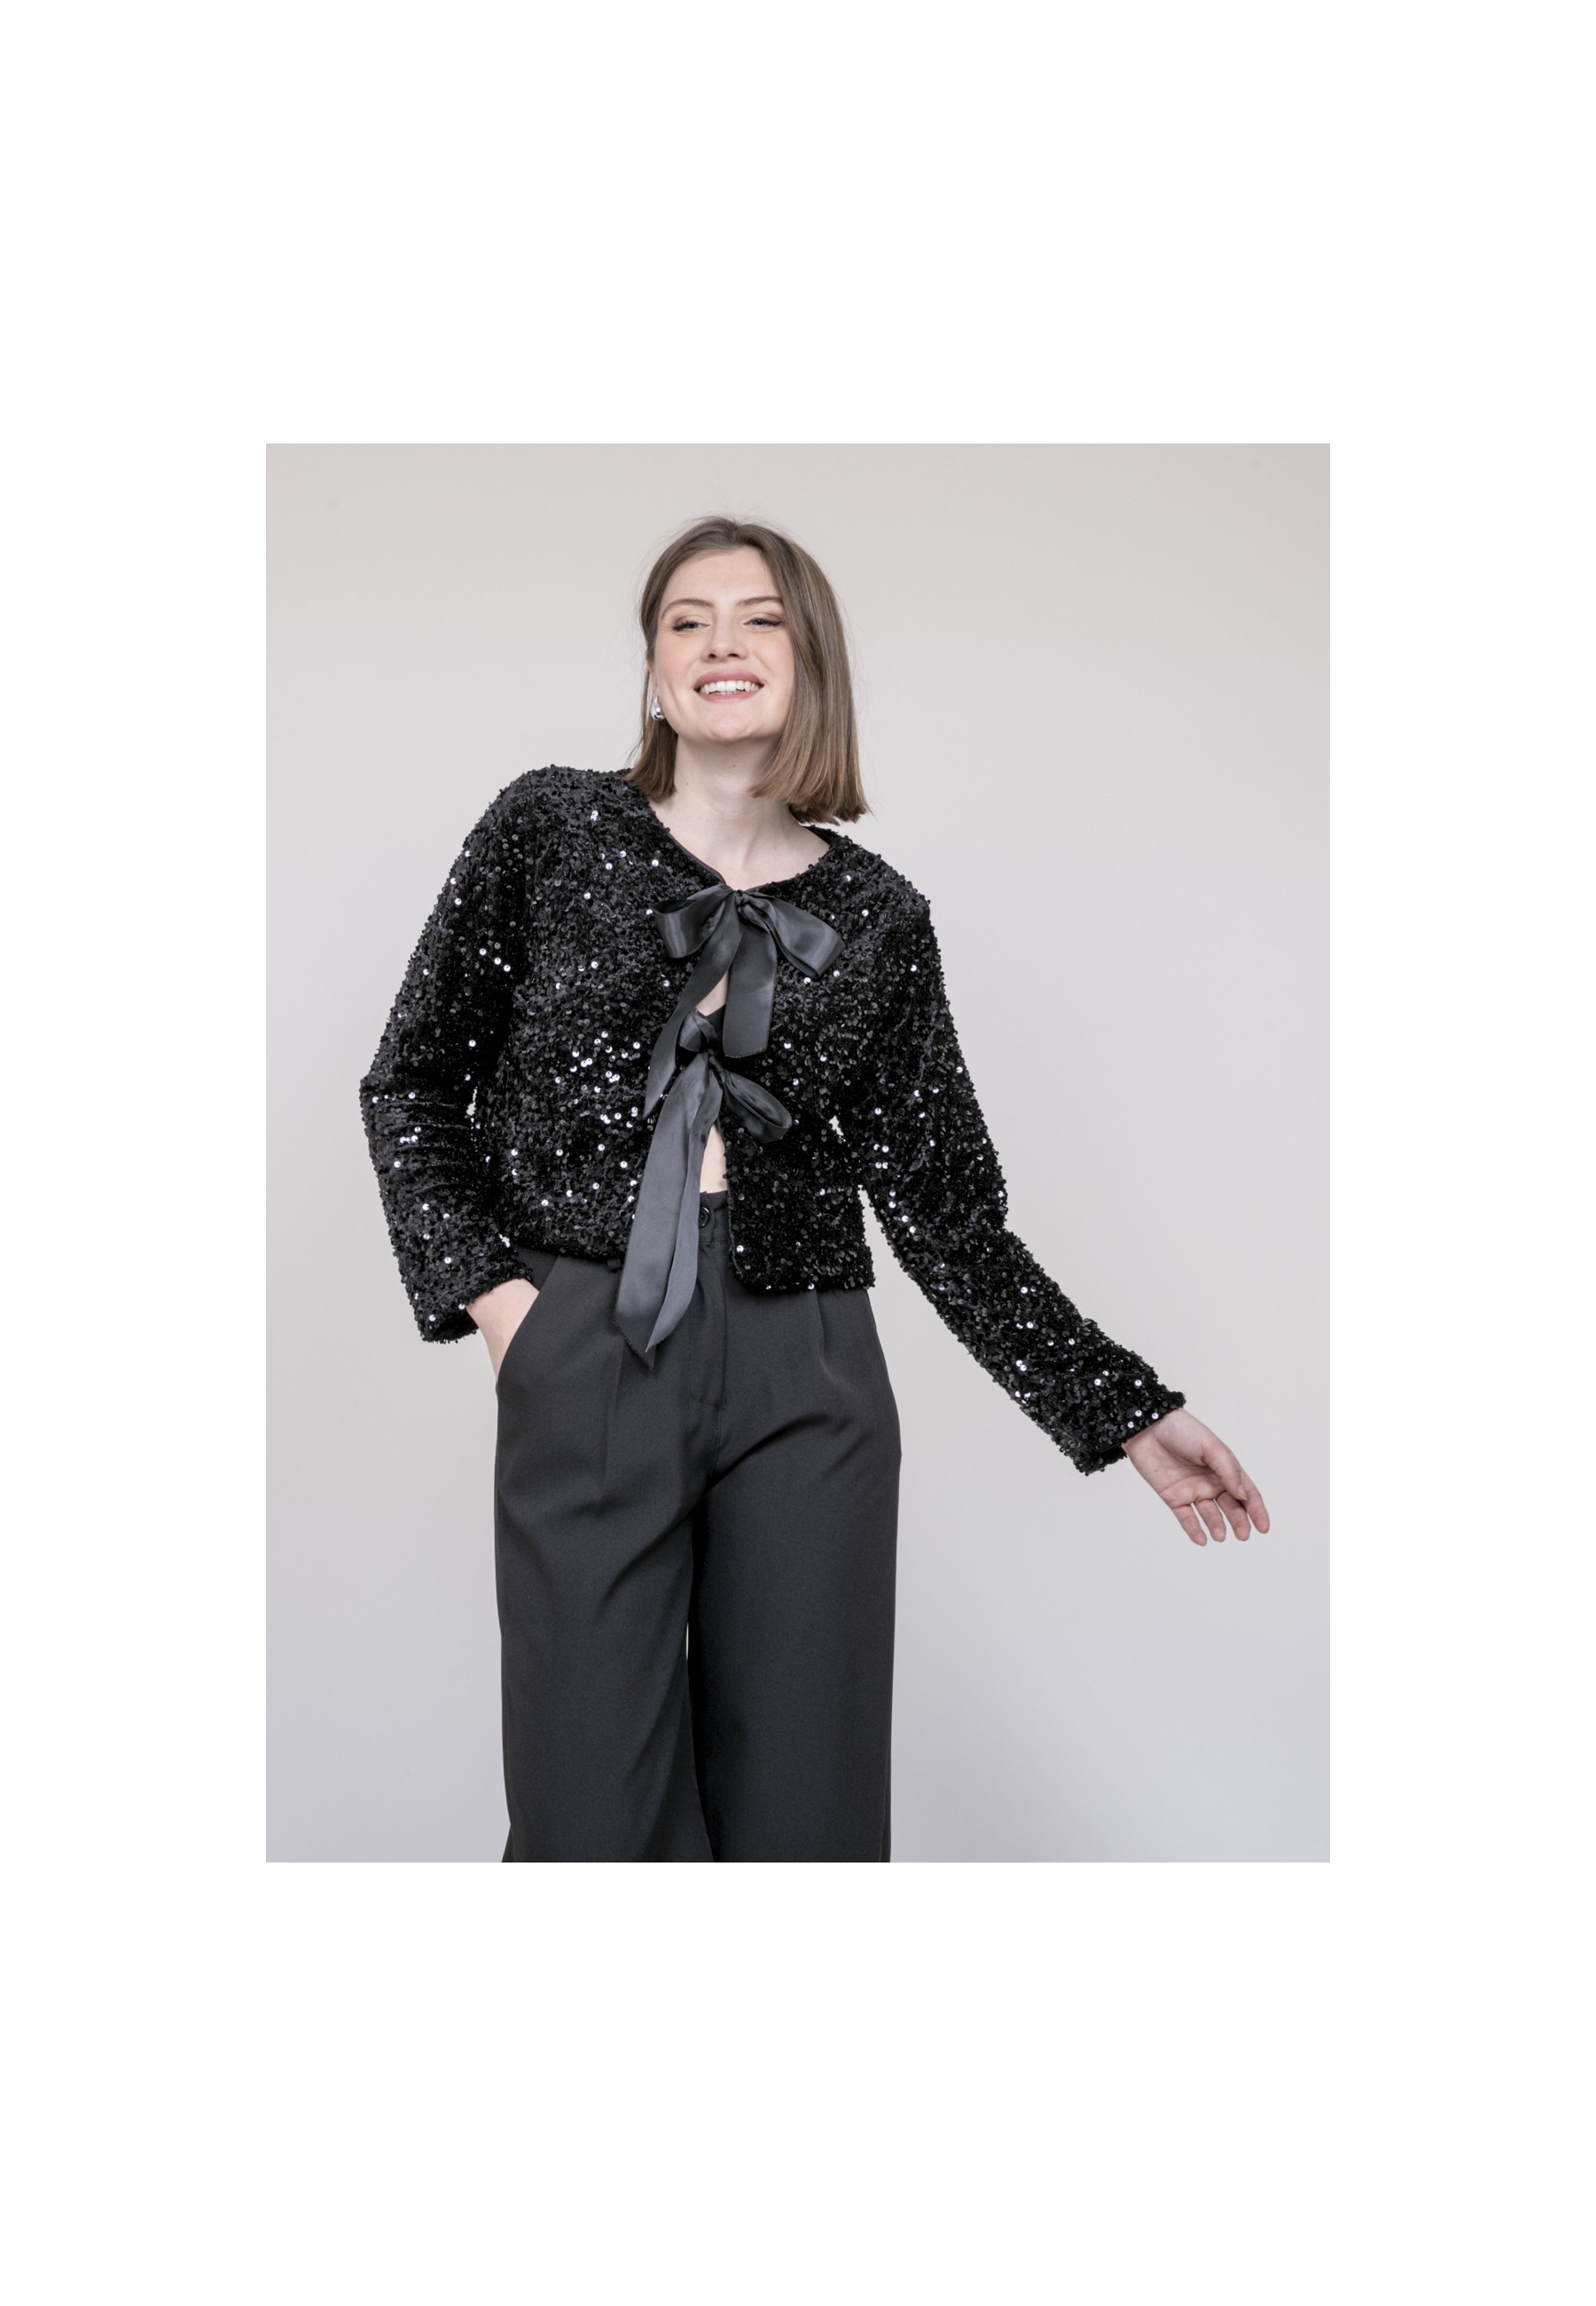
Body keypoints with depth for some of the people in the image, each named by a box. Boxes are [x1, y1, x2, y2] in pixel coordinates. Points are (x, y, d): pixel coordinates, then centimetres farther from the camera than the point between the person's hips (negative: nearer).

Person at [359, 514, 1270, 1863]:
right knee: (593, 1819, 1)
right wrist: (483, 1287, -2)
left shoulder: (876, 913, 8)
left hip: (808, 1379, 2)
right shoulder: (553, 830, 6)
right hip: (583, 1361, -1)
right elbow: (414, 1085, 11)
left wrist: (1126, 1410, 4)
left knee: (805, 1816, 6)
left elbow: (944, 1206, 8)